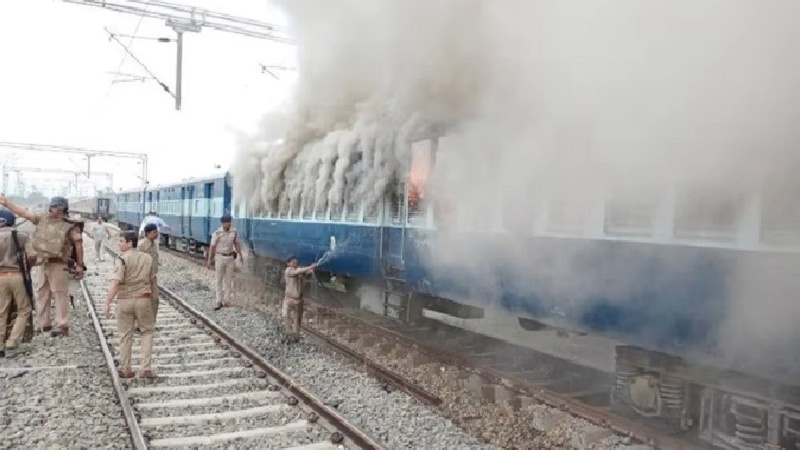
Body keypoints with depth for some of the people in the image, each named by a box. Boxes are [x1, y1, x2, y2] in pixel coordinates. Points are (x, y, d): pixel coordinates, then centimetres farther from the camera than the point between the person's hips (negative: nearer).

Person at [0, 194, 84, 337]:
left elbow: (78, 244, -10)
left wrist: (79, 265, -11)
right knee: (42, 294, 15)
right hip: (44, 263, 8)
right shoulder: (44, 218, 10)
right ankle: (44, 324, 26)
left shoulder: (70, 225, -10)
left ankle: (63, 326, -2)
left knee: (60, 295, -6)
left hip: (59, 265, -8)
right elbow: (24, 213, 13)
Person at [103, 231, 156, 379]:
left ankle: (125, 369, 19)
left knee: (125, 335, 10)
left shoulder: (122, 259, -11)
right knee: (147, 332, 14)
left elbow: (115, 283, -20)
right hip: (143, 299, 3)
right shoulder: (148, 258, 4)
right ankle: (146, 368, 7)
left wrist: (107, 303, -20)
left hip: (125, 300, -3)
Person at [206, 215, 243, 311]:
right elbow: (212, 246, -10)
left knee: (228, 279, 7)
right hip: (220, 258, -3)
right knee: (219, 280, 0)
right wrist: (209, 260, -12)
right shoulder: (217, 233, -16)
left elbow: (236, 244, 8)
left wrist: (241, 256, 3)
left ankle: (226, 301, 17)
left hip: (230, 258, 3)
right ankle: (219, 302, 8)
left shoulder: (234, 231, -4)